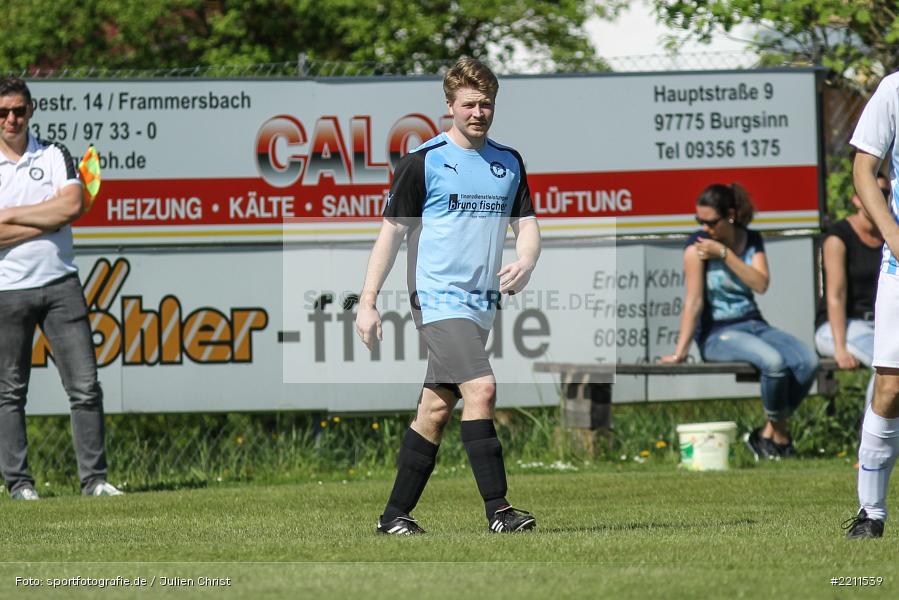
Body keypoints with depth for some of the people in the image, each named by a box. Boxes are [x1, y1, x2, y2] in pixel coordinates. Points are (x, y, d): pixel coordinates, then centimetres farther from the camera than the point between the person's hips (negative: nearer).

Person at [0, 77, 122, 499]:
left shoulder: (55, 156, 8)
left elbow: (73, 205, -9)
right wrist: (47, 220, -10)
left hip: (60, 284, 2)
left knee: (85, 385, -2)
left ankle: (94, 478, 2)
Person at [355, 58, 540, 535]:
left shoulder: (509, 163, 12)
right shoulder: (423, 162, -5)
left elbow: (526, 225, 14)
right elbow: (392, 230, -3)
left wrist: (525, 263, -10)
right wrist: (368, 300, -7)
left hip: (482, 301, 6)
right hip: (439, 297, -6)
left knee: (436, 408, 9)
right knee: (480, 389, -20)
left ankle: (396, 514, 16)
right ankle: (497, 510, -21)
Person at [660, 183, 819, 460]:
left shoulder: (751, 240, 6)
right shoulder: (697, 245, -7)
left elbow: (760, 284, -10)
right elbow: (694, 300, -11)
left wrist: (724, 253, -18)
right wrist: (680, 352, -16)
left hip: (754, 325, 5)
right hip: (717, 334, -5)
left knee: (808, 361, -20)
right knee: (774, 362, -33)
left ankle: (768, 434, -6)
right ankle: (779, 434, -10)